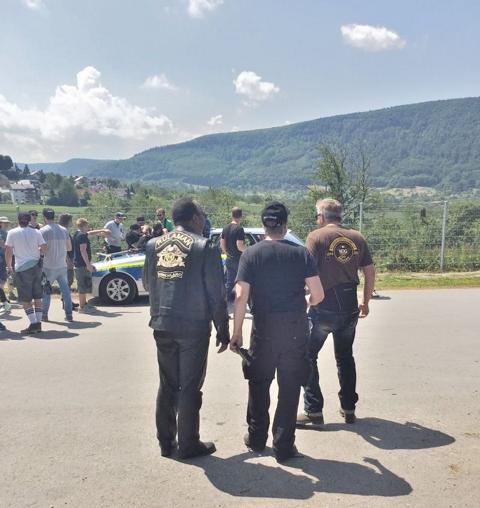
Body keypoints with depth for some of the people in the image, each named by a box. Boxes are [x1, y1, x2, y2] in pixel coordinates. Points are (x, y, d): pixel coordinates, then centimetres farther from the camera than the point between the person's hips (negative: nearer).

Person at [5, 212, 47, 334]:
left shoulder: (12, 233, -4)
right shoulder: (36, 232, 3)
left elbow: (8, 251, -4)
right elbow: (44, 248, 1)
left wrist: (9, 266, 9)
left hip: (22, 268, -4)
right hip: (36, 266, 4)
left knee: (25, 299, 2)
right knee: (37, 297, 12)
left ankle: (33, 324, -4)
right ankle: (38, 323, 12)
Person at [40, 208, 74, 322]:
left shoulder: (43, 230, -11)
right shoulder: (64, 230, 4)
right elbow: (69, 248, 10)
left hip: (49, 267, -3)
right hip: (62, 266, 3)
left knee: (45, 291, 11)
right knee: (66, 290, 7)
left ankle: (44, 315, 16)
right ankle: (69, 314, 7)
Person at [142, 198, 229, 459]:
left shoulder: (154, 245, 4)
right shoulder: (205, 247, -10)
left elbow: (147, 284, 14)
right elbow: (216, 294, -9)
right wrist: (222, 330, -1)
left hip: (162, 326, 5)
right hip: (194, 327, -4)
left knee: (167, 385, 16)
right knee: (189, 388, 8)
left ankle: (165, 442, 27)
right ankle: (189, 445, 19)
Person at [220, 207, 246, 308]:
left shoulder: (226, 228, 7)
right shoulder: (239, 229, -17)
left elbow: (222, 245, 11)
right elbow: (240, 246, -22)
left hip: (229, 260, 7)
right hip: (239, 260, -7)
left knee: (229, 281, 14)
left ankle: (228, 300, 19)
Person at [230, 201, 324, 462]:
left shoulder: (251, 254, -3)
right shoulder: (300, 253, -1)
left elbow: (241, 296, -9)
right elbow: (318, 294, -3)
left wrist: (236, 333, -1)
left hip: (264, 328, 0)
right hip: (296, 329, 1)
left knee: (259, 384, 17)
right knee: (290, 387, 11)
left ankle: (256, 438, 32)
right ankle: (284, 446, 20)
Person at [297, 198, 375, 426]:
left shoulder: (317, 236, -8)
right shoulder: (357, 238, 6)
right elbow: (370, 273, 7)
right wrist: (365, 302, 18)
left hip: (324, 309, -5)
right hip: (349, 308, 5)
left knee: (308, 357, 9)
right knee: (345, 358, 20)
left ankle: (313, 410, 11)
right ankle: (348, 409, 27)